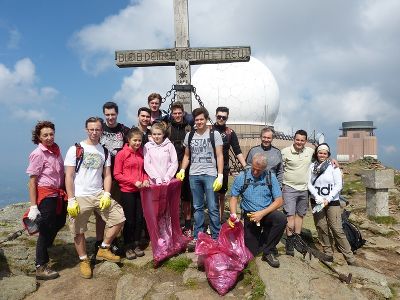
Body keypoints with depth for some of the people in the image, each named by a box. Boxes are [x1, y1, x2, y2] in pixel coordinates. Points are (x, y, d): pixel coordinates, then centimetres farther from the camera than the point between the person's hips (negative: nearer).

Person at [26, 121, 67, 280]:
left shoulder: (56, 150, 5)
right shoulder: (38, 154, -14)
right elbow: (32, 181, -15)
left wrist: (66, 193, 11)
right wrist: (33, 206, -18)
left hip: (59, 193, 7)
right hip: (46, 195, -7)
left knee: (59, 222, 23)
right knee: (45, 229, 2)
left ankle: (45, 246, 50)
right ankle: (41, 268, 16)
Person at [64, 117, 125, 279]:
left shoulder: (104, 151, 8)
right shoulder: (75, 149, -3)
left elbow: (107, 175, 8)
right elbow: (69, 177, -6)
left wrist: (106, 195, -6)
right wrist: (71, 200, -12)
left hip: (100, 195, 4)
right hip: (80, 197, -3)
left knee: (119, 218, -3)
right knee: (79, 232, 4)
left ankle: (103, 250, 15)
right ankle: (84, 261, 26)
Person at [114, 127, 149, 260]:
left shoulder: (142, 153, 5)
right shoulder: (121, 154, -9)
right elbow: (117, 174, -10)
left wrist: (145, 180, -4)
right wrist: (134, 182, -17)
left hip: (140, 190, 5)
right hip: (127, 191, -4)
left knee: (139, 218, 10)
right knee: (129, 220, 5)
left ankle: (137, 245, 27)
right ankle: (128, 247, 21)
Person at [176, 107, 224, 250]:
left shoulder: (214, 134, 0)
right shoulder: (189, 135, 10)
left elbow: (219, 156, -3)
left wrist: (220, 176, -11)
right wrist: (182, 170, 2)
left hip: (210, 174, -3)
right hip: (194, 175, 4)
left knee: (212, 208, -1)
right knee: (197, 207, 11)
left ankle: (216, 237, 11)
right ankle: (198, 237, 20)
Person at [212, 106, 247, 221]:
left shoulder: (230, 133, 4)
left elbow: (237, 151, 1)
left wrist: (245, 166, -8)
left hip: (223, 169, 1)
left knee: (221, 195, 11)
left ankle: (220, 219, 24)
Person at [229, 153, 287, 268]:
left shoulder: (270, 177, -7)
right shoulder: (242, 177, -7)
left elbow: (279, 201, -9)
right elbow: (234, 197, -1)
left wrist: (262, 213, -21)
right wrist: (233, 215, -19)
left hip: (266, 213, 0)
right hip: (250, 215, 0)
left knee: (281, 218, -33)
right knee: (251, 252, -4)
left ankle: (268, 252, -11)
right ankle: (262, 236, 33)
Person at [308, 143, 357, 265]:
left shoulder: (333, 166, -2)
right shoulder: (312, 166, 5)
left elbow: (338, 185, -5)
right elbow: (309, 184, 2)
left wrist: (328, 200, -12)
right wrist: (317, 197, -12)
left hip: (332, 202, -3)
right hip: (316, 202, 3)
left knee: (337, 229, -7)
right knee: (321, 228, 4)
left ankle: (350, 258, 2)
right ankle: (328, 254, 17)